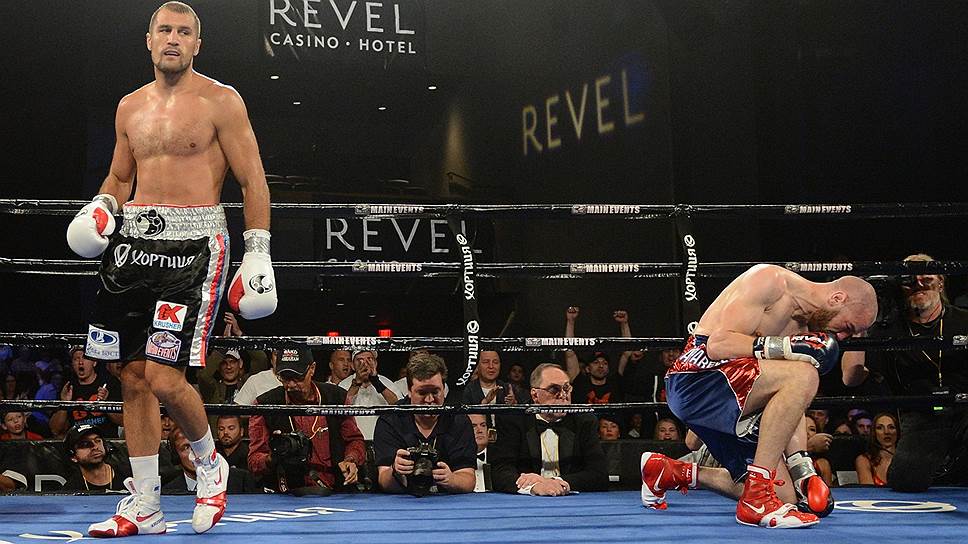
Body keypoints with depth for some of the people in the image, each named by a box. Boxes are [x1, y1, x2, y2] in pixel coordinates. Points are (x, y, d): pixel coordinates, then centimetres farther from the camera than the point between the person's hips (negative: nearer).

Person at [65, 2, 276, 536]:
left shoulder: (220, 101, -2)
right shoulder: (130, 107, 15)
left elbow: (252, 180, -3)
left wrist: (258, 253, -7)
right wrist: (101, 207, 4)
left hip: (193, 245, -6)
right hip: (134, 241, 6)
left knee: (164, 378, -15)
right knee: (133, 377, 5)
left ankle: (209, 463, 15)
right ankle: (145, 506, 15)